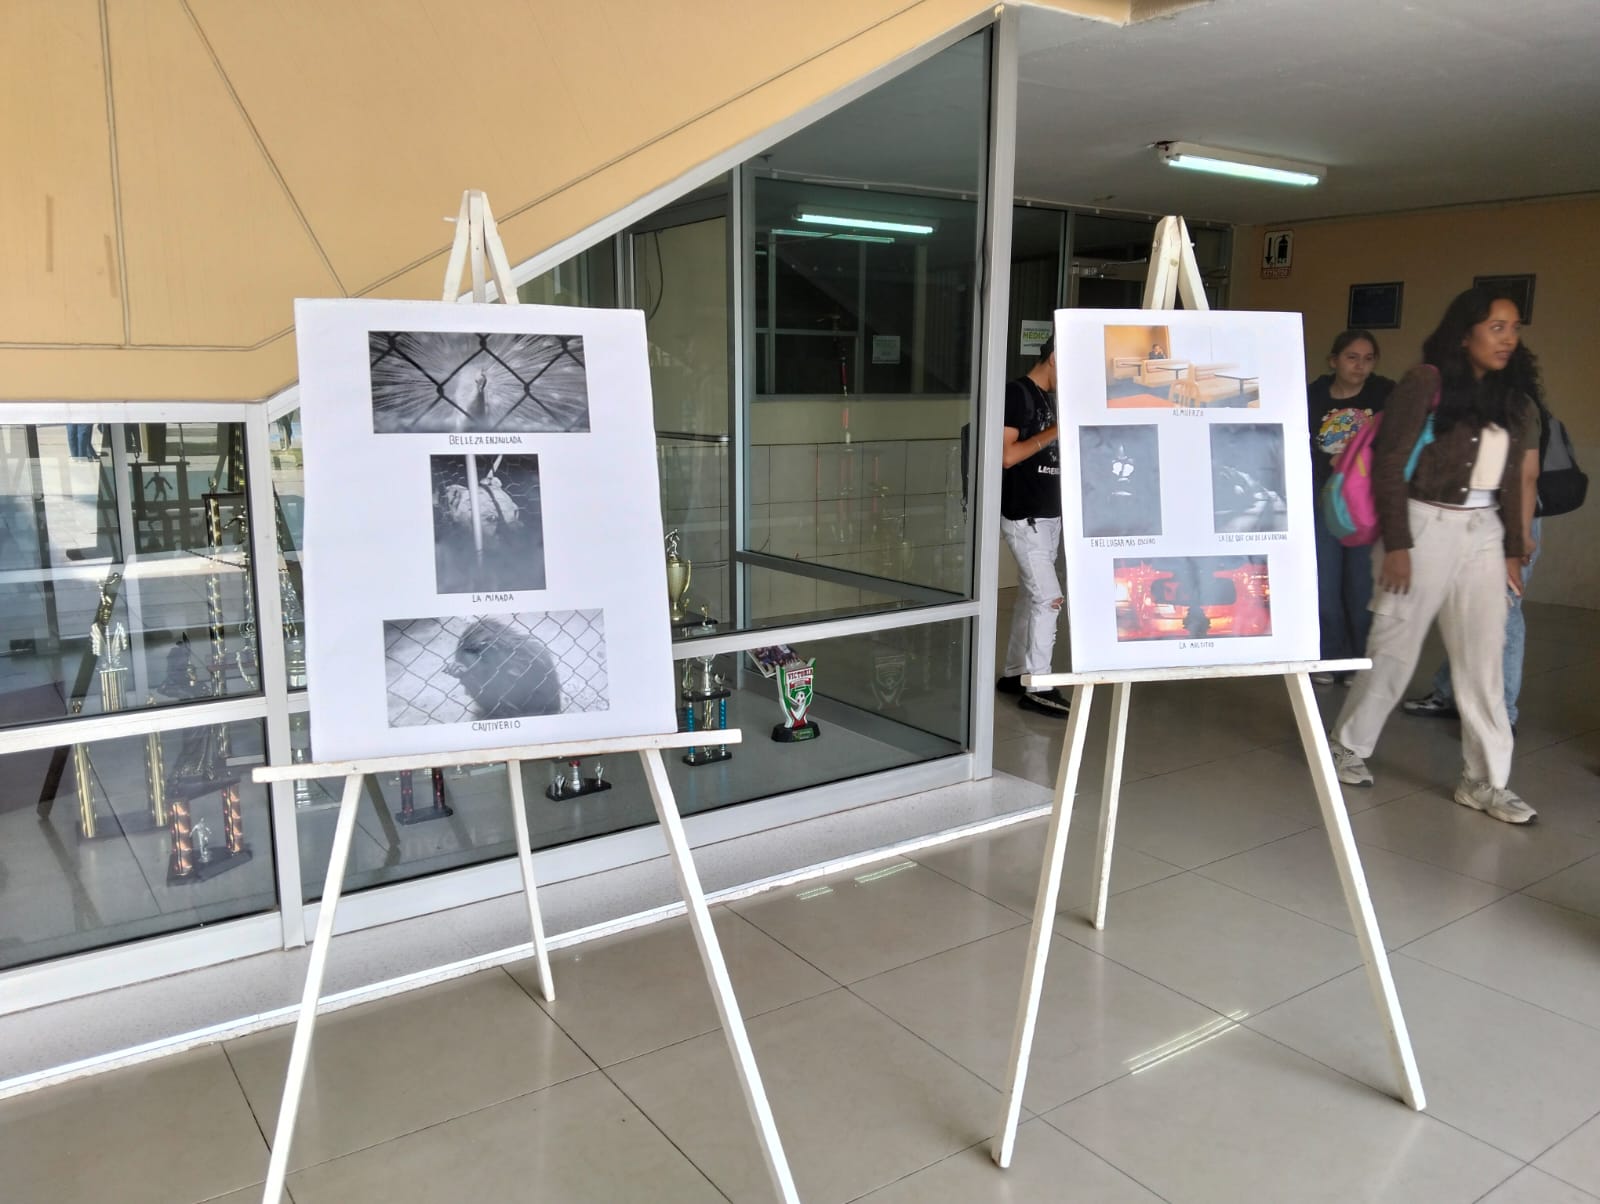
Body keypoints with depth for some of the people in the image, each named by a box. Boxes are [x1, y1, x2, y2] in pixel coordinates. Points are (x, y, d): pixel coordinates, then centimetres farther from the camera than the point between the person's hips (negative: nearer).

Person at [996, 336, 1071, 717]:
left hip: (1049, 515, 9)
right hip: (1023, 517, -9)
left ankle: (1013, 673, 21)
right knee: (1049, 598, -9)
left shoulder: (1048, 397, 15)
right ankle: (1036, 687, -2)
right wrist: (1055, 431, -19)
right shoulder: (1017, 393, -12)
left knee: (1030, 596, 12)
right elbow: (1007, 455, -19)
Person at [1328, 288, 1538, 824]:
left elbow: (1511, 481, 14)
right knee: (1395, 646, 4)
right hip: (1427, 526, -5)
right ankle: (1347, 746, 24)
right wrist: (1395, 543, -15)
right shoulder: (1427, 383, -9)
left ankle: (1485, 783, 12)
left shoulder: (1511, 398, 10)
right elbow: (1389, 464, -11)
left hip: (1483, 533, 6)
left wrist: (1513, 549, 12)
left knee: (1483, 658, 5)